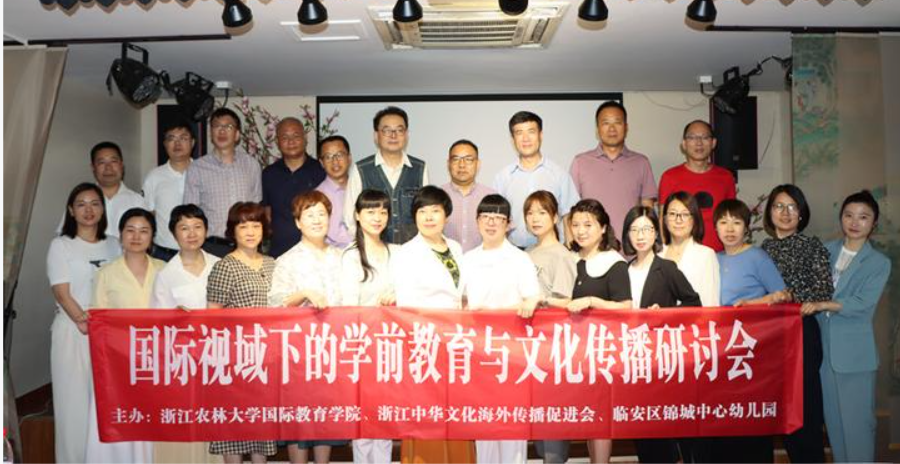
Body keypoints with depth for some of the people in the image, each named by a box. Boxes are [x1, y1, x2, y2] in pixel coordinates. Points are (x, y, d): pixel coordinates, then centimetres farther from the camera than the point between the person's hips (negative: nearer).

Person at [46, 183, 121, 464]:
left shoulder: (112, 245, 12)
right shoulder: (60, 246, 1)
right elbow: (62, 293, -7)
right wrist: (85, 322, -21)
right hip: (73, 331, -3)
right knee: (75, 398, 0)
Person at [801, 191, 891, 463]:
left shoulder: (879, 263, -2)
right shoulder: (826, 251, 9)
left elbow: (862, 303, -14)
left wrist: (822, 305, -23)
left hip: (854, 352, -4)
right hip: (825, 347, 4)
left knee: (857, 420, 0)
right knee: (833, 418, 12)